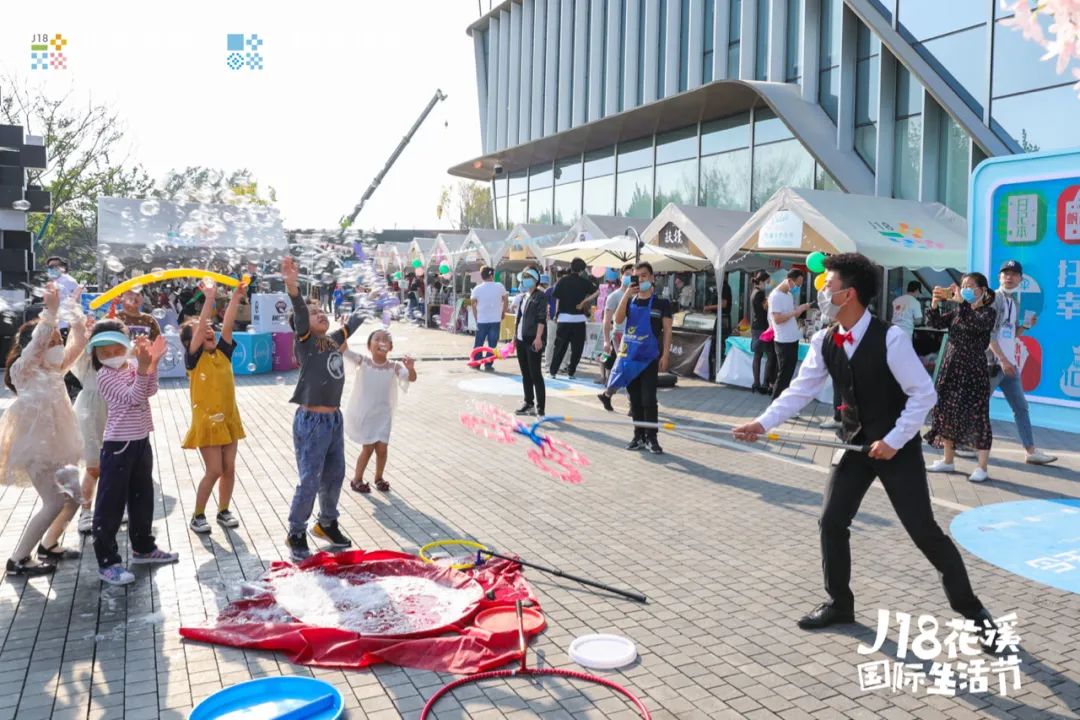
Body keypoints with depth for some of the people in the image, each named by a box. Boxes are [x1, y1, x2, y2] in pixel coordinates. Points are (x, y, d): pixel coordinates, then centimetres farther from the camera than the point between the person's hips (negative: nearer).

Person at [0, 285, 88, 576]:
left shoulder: (54, 370, 11)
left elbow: (76, 345, 7)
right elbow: (37, 341, -26)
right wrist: (51, 309, -32)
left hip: (54, 443, 8)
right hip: (34, 444, -8)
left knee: (73, 496, 11)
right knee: (55, 503, -10)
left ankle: (48, 546, 28)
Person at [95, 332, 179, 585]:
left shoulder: (133, 365, 5)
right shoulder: (105, 375, -13)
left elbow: (150, 390, -8)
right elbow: (133, 398, -23)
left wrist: (152, 363, -23)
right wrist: (143, 367, -36)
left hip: (141, 441, 7)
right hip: (118, 445, -7)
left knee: (142, 497, 19)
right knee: (110, 504, -1)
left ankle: (143, 548, 35)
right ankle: (107, 562, 5)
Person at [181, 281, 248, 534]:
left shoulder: (223, 353, 3)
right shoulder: (193, 358, -9)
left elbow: (227, 325, -9)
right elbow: (199, 329, -23)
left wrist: (236, 299, -17)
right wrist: (210, 299, -28)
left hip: (229, 418, 5)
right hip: (206, 421, -5)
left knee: (229, 468, 9)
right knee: (214, 471, -4)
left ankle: (223, 511, 26)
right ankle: (197, 515, 14)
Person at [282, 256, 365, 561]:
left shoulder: (333, 340, 9)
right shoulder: (305, 340, -8)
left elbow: (352, 324, 29)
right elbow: (299, 312, -26)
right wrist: (292, 286, -42)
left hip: (335, 419, 7)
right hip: (311, 421, -7)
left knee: (335, 476, 17)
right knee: (309, 481, -1)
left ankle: (327, 524, 36)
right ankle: (296, 534, 16)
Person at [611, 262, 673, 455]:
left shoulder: (661, 303, 1)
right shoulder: (630, 301, 11)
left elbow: (667, 330, -1)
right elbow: (618, 320, -6)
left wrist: (665, 355, -10)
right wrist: (626, 295, -14)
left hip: (649, 358, -4)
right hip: (630, 357, 4)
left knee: (648, 400, -7)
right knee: (635, 400, 9)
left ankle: (651, 438, 2)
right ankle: (639, 437, 17)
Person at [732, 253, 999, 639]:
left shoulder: (889, 338, -22)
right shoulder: (824, 342, -4)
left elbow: (924, 394, -18)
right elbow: (800, 390, -1)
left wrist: (894, 440, -19)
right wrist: (763, 423, -10)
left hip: (896, 445, -5)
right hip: (855, 443, 6)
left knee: (923, 529, -2)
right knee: (832, 522, 3)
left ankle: (969, 607, 19)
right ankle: (839, 602, 23)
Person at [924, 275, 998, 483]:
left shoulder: (989, 312, -7)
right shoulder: (957, 313, 11)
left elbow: (976, 324, -28)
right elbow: (935, 323, 5)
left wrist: (961, 302, -34)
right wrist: (935, 304, -11)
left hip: (974, 371, -7)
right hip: (951, 369, 7)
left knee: (976, 417, -4)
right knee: (946, 413, 10)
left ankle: (982, 467, 4)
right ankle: (948, 461, 22)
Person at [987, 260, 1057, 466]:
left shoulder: (1015, 302, 15)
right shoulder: (993, 298, -9)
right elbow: (988, 332, -16)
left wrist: (1026, 326, 1)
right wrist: (1002, 359, -20)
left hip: (1010, 363, 8)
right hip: (992, 361, -8)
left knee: (1021, 406, 8)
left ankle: (1031, 451, 11)